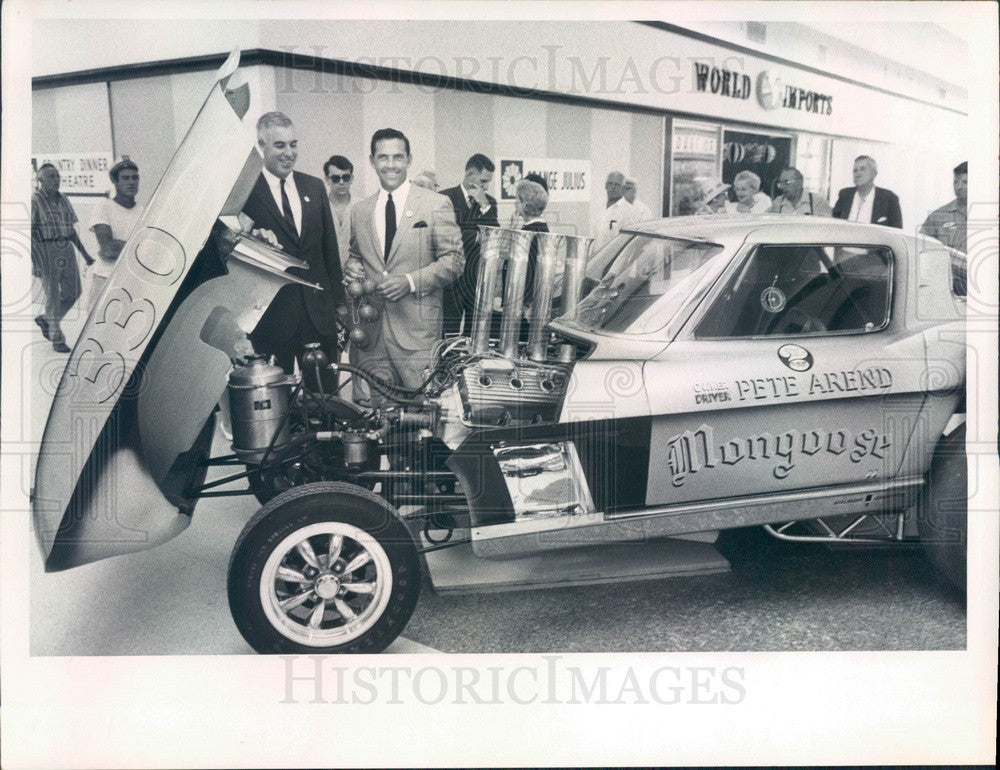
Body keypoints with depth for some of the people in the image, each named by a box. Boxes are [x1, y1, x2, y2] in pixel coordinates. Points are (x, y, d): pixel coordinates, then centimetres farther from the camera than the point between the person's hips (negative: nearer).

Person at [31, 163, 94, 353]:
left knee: (72, 293, 6)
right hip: (44, 252, -6)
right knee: (53, 295, -2)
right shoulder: (34, 201, -8)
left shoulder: (63, 200, 11)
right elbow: (28, 233, -11)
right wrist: (34, 262, -19)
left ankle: (46, 320, 29)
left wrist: (84, 253, 11)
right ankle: (57, 339, 10)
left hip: (66, 251, 6)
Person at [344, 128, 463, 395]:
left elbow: (454, 260, -2)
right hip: (369, 330, 3)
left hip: (417, 332, -3)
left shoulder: (436, 205, 0)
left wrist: (410, 281, -14)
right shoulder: (358, 211, 13)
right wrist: (352, 267, 0)